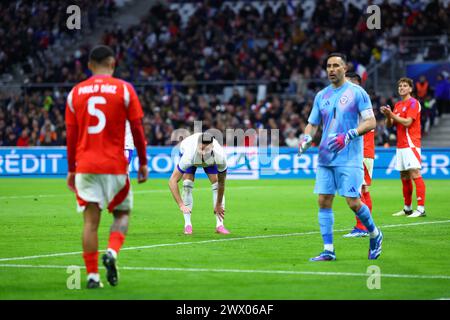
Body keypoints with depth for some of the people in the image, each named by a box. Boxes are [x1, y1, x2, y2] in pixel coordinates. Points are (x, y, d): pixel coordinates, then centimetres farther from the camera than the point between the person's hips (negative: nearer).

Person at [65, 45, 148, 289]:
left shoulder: (76, 92, 6)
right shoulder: (124, 89, -1)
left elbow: (71, 135, 8)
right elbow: (137, 129, -1)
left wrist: (71, 170, 14)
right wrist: (143, 163, 8)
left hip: (85, 165, 2)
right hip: (115, 165, -2)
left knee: (91, 220, 3)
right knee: (122, 213, 15)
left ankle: (92, 275, -2)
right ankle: (112, 252, -10)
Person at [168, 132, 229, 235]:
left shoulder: (220, 157, -42)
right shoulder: (189, 157, -48)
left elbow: (221, 183, -24)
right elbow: (172, 181, -44)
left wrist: (218, 205, -16)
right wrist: (181, 204, -49)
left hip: (210, 158, 2)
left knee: (217, 184, -10)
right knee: (187, 185, -20)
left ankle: (219, 225, -2)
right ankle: (187, 224, -13)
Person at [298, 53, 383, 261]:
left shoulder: (357, 92, -3)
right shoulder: (321, 96, 13)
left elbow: (370, 122, -8)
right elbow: (312, 124, 18)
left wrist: (348, 136, -22)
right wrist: (306, 139, -4)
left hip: (349, 158, -5)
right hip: (326, 158, 5)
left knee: (353, 202, -9)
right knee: (324, 201, 0)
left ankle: (375, 235, 17)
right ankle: (328, 250, 4)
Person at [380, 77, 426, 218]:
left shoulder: (413, 103, -6)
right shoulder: (397, 105, 18)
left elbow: (407, 122, -16)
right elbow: (389, 124, 15)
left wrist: (391, 114, -14)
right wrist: (388, 115, -5)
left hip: (411, 144, -8)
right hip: (400, 145, 8)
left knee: (415, 174, -13)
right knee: (404, 177, 10)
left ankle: (421, 208, -17)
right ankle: (407, 208, 16)